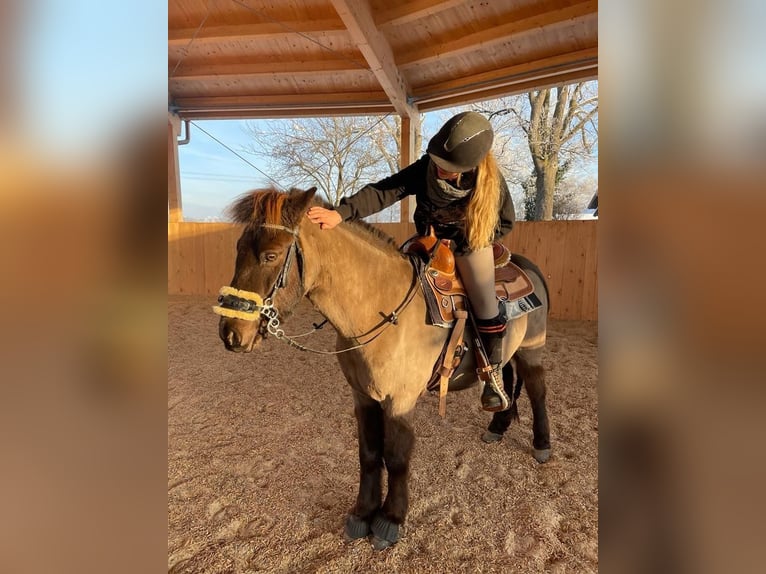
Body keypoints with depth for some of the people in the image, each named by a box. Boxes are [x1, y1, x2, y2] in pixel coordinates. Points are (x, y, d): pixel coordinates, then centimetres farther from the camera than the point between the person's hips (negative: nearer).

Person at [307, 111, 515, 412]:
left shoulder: (491, 180, -25)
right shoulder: (425, 168, -25)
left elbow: (505, 221, -10)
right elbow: (383, 191, -35)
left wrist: (464, 243, -18)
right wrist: (341, 212, -51)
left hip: (469, 243, -2)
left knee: (485, 306, -12)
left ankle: (494, 373, 11)